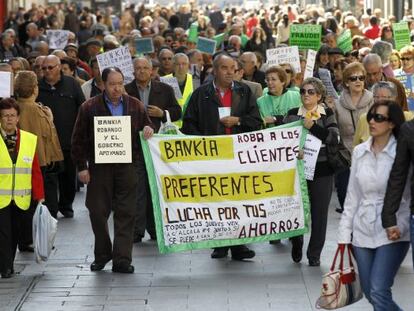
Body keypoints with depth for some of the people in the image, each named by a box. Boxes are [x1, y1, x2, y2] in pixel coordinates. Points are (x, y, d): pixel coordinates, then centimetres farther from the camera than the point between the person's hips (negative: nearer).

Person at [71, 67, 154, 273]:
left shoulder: (135, 106, 9)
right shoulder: (90, 107, 2)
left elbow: (146, 127, 19)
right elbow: (79, 139, 3)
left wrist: (148, 131, -6)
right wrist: (82, 167, -3)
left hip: (127, 166, 1)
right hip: (99, 167, -1)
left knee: (126, 213, -2)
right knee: (98, 211, 3)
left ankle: (122, 259, 2)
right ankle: (102, 254, 22)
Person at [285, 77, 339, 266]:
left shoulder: (327, 114, 4)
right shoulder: (292, 114, 5)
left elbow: (334, 137, -10)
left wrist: (313, 126, -19)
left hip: (322, 169, 0)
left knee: (319, 212, 2)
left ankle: (314, 254, 13)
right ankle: (296, 244, 28)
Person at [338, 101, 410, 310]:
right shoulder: (359, 152, 7)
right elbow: (352, 196, 11)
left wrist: (399, 227, -19)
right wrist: (344, 234, 9)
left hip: (392, 232, -5)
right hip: (363, 231, 5)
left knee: (379, 291, -15)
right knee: (369, 292, 9)